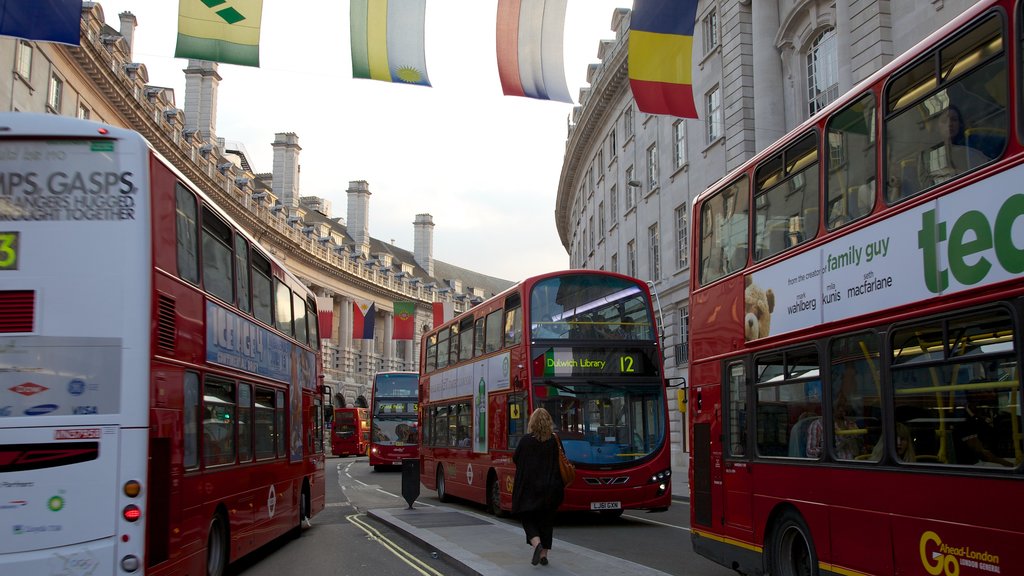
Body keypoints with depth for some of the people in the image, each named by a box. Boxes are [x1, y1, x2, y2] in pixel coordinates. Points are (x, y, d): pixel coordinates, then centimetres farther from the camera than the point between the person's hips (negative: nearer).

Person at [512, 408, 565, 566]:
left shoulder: (526, 440, -10)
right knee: (546, 519, 14)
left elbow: (515, 459, 0)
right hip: (549, 488, 3)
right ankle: (544, 553, 14)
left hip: (529, 487, -2)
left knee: (528, 518, 9)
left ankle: (536, 543, -16)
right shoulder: (554, 441, -4)